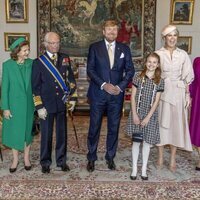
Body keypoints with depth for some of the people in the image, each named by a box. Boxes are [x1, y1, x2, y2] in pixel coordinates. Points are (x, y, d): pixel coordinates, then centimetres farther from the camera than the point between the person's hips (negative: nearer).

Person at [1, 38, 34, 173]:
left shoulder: (31, 63, -3)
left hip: (28, 104, 2)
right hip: (14, 104, -1)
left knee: (27, 130, 12)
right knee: (14, 131, 9)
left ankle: (26, 158, 28)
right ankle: (15, 159, 25)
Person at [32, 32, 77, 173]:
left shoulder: (65, 59, 7)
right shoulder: (38, 62, -2)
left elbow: (71, 79, 11)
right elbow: (35, 86, -3)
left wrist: (72, 97, 4)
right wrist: (39, 106, -8)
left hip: (62, 103, 3)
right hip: (46, 104, -2)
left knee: (62, 133, 10)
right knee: (46, 134, 7)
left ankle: (61, 160, 25)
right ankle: (45, 162, 22)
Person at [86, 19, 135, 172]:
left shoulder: (124, 49, 7)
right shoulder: (95, 48, 2)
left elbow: (130, 70, 5)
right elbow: (90, 69, -4)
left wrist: (120, 87, -9)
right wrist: (104, 85, -15)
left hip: (116, 95, 2)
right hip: (98, 94, -1)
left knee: (114, 128, 9)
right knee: (94, 127, 5)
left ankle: (110, 157, 24)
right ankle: (91, 158, 19)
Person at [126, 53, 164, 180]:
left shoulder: (160, 81, -1)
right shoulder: (138, 77, -3)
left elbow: (156, 101, -4)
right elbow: (133, 97, -3)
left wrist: (148, 117, -10)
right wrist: (134, 114, -10)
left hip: (151, 114, 1)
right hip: (137, 112, -1)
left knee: (147, 141, 7)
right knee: (136, 141, 3)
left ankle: (144, 169, 19)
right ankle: (134, 168, 16)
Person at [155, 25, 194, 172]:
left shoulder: (183, 55, 3)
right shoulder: (158, 54, -1)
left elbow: (187, 77, 4)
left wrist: (188, 94, -1)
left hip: (178, 93, 1)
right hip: (162, 92, -1)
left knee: (176, 124, 5)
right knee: (161, 123, 5)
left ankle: (173, 159, 17)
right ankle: (160, 158, 19)